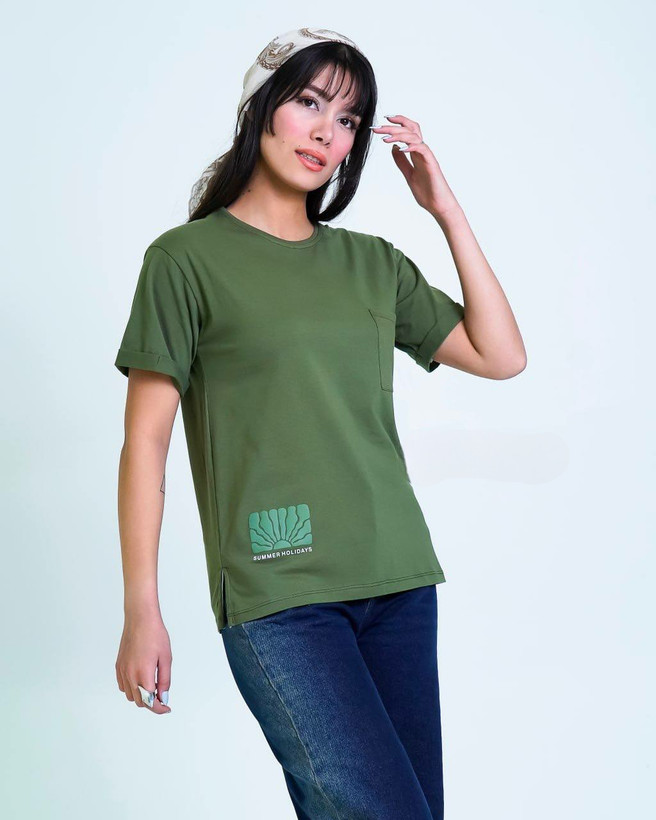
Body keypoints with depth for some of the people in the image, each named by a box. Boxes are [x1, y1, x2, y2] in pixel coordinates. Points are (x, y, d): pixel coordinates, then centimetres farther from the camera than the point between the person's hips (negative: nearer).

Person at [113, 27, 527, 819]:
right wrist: (141, 611, -6)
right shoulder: (187, 258, 1)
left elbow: (501, 355, 11)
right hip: (277, 595, -5)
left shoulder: (372, 263, 15)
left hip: (399, 584, 5)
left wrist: (448, 211, 7)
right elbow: (145, 440, -2)